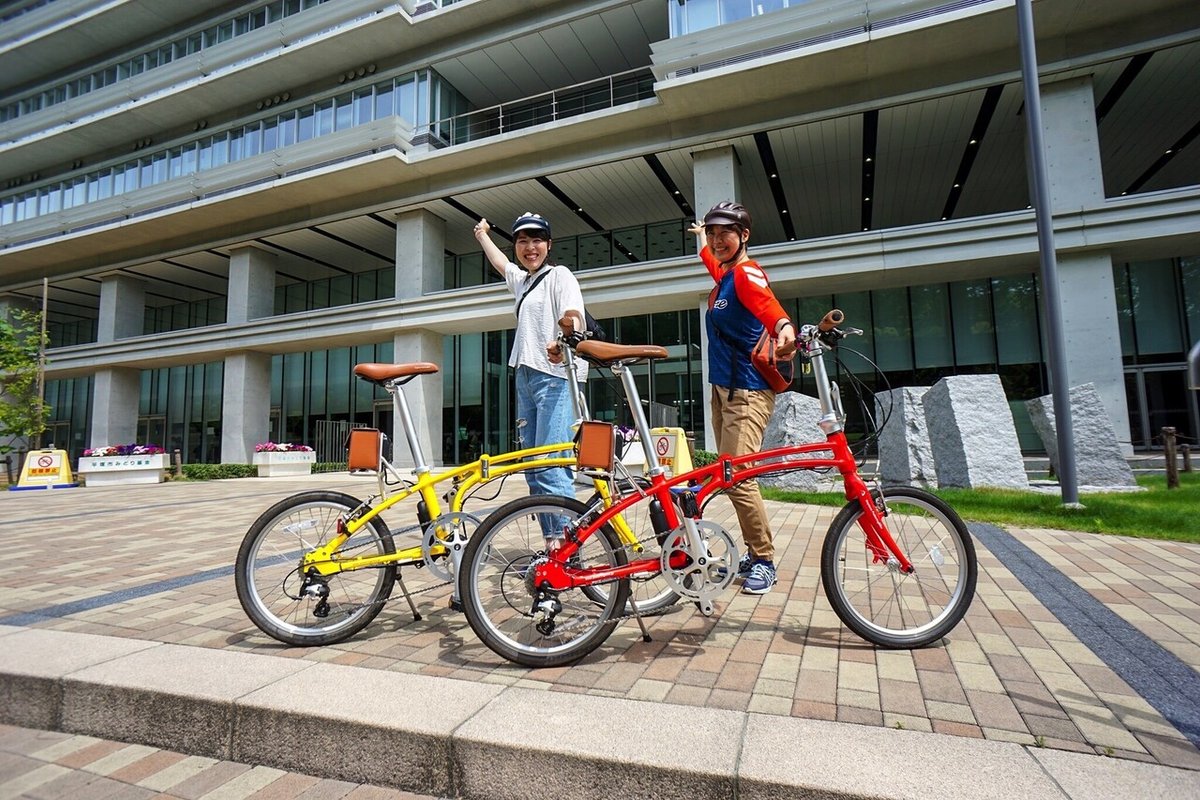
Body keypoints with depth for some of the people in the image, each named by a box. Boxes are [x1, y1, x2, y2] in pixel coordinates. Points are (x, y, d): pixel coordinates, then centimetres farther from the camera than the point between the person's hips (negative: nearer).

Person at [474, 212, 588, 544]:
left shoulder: (559, 275, 2)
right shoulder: (521, 280, 25)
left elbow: (574, 317, -16)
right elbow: (499, 262, 48)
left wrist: (562, 342, -37)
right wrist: (482, 235, 62)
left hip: (556, 375, -9)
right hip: (526, 376, 9)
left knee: (550, 466, -18)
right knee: (532, 466, 4)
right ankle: (552, 545, 9)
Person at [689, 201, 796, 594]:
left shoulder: (747, 273, -11)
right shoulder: (723, 275, 15)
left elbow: (766, 301, -35)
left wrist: (783, 326, -56)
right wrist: (702, 239, 60)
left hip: (747, 390, -9)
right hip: (722, 388, 9)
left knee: (738, 477, -14)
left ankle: (763, 561, 2)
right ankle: (755, 552, 20)